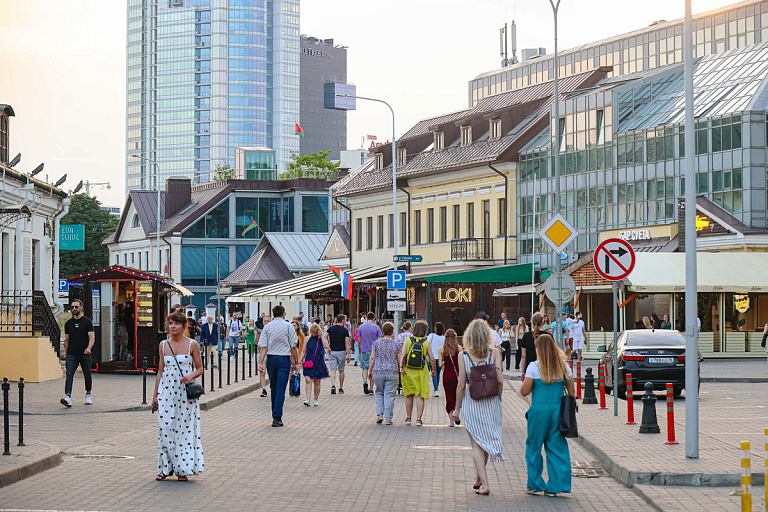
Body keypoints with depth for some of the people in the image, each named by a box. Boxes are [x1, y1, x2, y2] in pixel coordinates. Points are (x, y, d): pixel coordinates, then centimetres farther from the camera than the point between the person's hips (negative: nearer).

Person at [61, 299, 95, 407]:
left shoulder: (87, 322, 0)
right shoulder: (68, 323, 11)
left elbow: (92, 337, -9)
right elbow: (66, 340, 17)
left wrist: (89, 348, -28)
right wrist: (66, 354, 15)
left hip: (85, 354, -2)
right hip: (71, 354, 2)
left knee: (87, 375, 9)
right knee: (69, 374, -14)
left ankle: (88, 395, 30)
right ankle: (68, 397, -27)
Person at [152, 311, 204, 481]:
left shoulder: (192, 345, 0)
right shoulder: (163, 345, 9)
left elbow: (200, 369, 5)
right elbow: (160, 371, 13)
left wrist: (190, 376, -16)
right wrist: (155, 395, 11)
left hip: (186, 392, -2)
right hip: (166, 391, 2)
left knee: (184, 428, -3)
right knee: (165, 427, -2)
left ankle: (183, 469, 5)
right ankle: (166, 468, 7)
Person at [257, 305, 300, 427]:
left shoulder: (267, 327, 4)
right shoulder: (288, 326, -2)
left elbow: (263, 347, -2)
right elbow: (293, 346, -2)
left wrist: (260, 362, -5)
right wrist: (296, 362, 5)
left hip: (271, 359, 3)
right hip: (284, 359, -3)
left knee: (273, 387, 15)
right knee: (281, 389, -5)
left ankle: (275, 415, 23)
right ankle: (277, 417, -11)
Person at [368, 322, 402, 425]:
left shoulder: (376, 343, -1)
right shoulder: (396, 345, -3)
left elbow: (372, 358, 0)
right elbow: (400, 361, 1)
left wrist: (370, 371, 9)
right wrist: (401, 370, 15)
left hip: (378, 372, 1)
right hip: (392, 373, -1)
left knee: (379, 393, 18)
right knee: (389, 395, 2)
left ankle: (379, 414, 5)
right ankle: (388, 418, 1)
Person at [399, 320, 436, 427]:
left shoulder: (408, 340, -1)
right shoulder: (426, 342, -4)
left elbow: (402, 354, -11)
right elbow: (432, 359, -2)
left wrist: (401, 367, -13)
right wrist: (434, 370, 12)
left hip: (408, 371, 2)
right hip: (421, 372, -2)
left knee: (409, 395, 15)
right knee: (420, 396, 2)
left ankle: (408, 418, 21)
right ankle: (419, 419, -5)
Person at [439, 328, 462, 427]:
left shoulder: (441, 349, -3)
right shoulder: (459, 348, -7)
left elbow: (440, 365, -4)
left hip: (447, 375, 1)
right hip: (457, 374, -1)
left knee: (449, 397, 7)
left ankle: (451, 419, 4)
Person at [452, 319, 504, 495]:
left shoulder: (464, 356, -7)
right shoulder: (494, 353, -5)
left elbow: (461, 385, -7)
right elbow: (500, 380, -8)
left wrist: (457, 408, 3)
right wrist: (498, 400, 8)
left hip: (472, 402, -2)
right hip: (491, 402, 2)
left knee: (477, 444, 4)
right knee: (486, 440, 18)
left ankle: (484, 484, -4)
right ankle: (478, 479, 31)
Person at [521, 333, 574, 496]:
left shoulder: (534, 367, -8)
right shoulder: (564, 366, 5)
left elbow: (524, 391, -8)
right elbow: (571, 391, 7)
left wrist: (525, 380, 11)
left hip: (539, 410, -4)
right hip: (559, 410, 4)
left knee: (533, 448, 10)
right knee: (557, 447, 8)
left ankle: (536, 486, 13)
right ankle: (556, 486, 5)